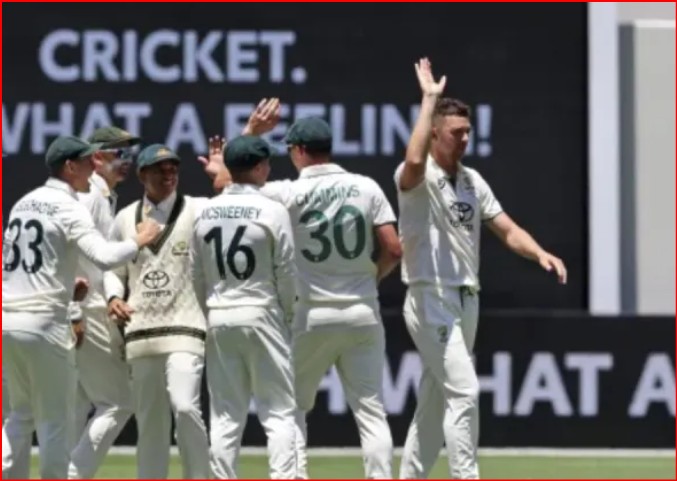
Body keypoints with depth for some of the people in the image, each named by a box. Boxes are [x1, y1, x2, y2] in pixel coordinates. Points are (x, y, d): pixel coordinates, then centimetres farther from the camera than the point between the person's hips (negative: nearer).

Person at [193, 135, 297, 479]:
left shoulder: (206, 213, 5)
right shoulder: (272, 212, -9)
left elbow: (198, 275, 8)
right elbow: (286, 273, -6)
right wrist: (286, 316, 8)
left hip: (218, 318, 4)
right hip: (261, 314, -4)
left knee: (226, 414, 8)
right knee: (279, 410, -1)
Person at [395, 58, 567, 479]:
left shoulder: (473, 181, 12)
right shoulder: (416, 178, -11)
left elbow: (507, 229, 9)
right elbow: (415, 161, -36)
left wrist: (541, 254, -11)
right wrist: (430, 99, -27)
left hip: (466, 302, 8)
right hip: (431, 302, -8)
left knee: (436, 401, 13)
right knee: (464, 390, -17)